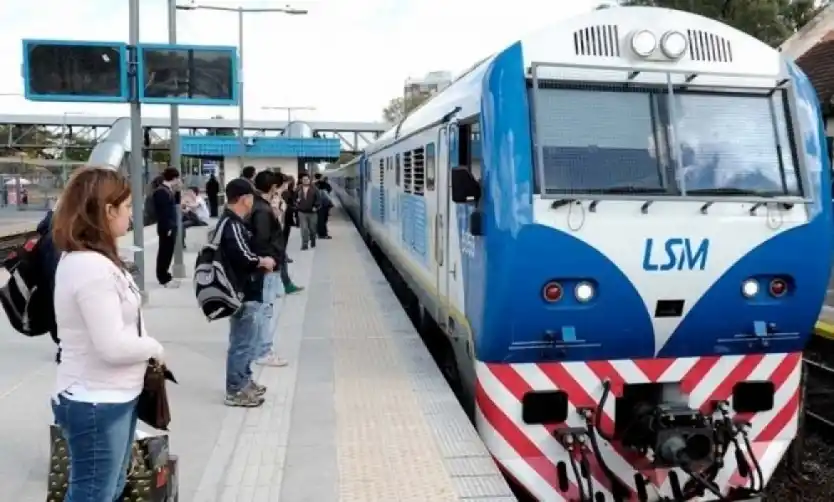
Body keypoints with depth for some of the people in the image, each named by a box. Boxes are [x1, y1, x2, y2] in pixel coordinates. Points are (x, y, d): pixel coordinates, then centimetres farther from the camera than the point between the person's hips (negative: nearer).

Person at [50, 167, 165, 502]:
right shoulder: (92, 267, -25)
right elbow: (113, 346, -27)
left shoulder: (83, 259, 8)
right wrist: (154, 347, -10)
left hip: (111, 397, 10)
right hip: (95, 403, -10)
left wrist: (146, 347, -2)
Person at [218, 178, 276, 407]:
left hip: (245, 291, 11)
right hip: (242, 293, -11)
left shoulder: (233, 222, 13)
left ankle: (244, 381, 32)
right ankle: (235, 390, 6)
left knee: (245, 340, 20)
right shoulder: (232, 225, -20)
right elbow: (244, 259, -26)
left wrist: (259, 260, 1)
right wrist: (264, 261, -9)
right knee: (242, 342, -3)